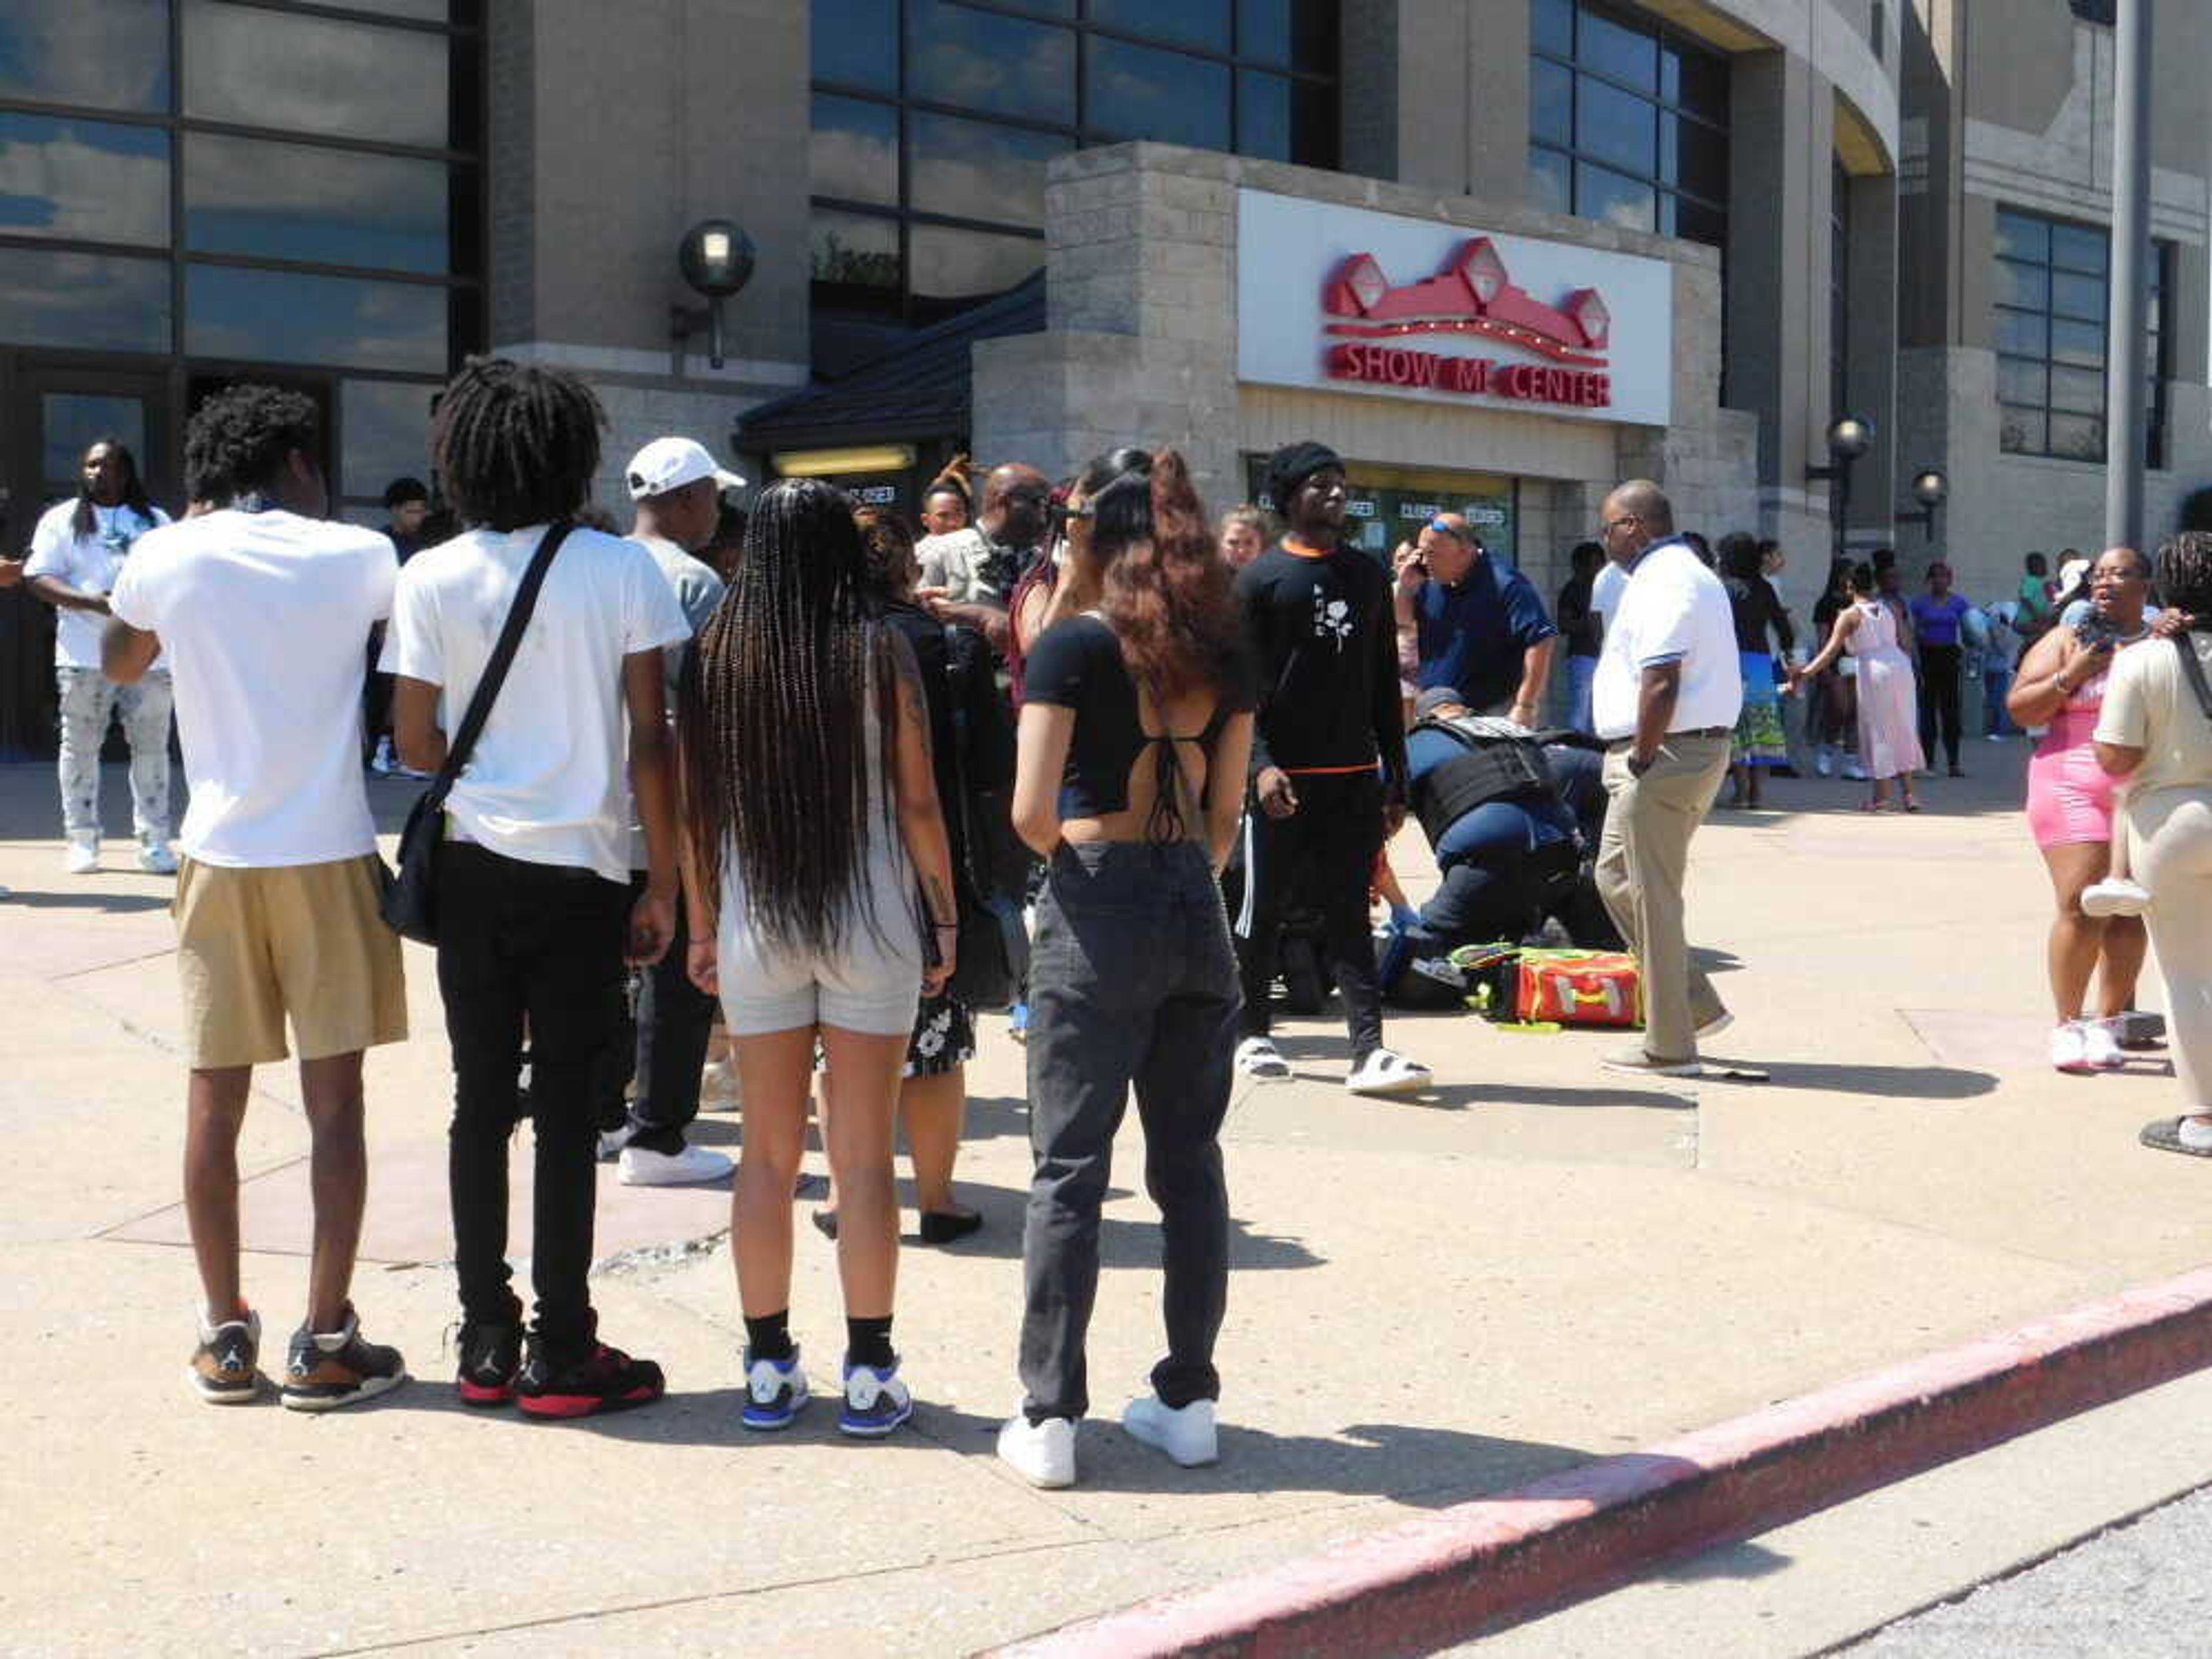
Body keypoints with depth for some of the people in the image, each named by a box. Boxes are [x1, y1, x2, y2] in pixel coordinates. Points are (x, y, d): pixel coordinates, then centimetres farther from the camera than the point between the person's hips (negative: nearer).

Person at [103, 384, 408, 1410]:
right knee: (334, 1102, 3)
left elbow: (119, 665, 19)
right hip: (329, 858, -2)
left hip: (219, 860, 2)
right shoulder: (354, 557, -3)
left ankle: (224, 1337, 16)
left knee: (214, 1103, 9)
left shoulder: (165, 557, -1)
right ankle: (324, 1343, 5)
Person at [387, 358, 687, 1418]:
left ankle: (486, 1346, 18)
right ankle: (559, 1357, 9)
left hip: (471, 871, 2)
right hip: (583, 872, -2)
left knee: (481, 1101, 11)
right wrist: (662, 885, -1)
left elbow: (415, 743, -2)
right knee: (565, 1111, 4)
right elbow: (650, 741, -7)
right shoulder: (623, 569, -6)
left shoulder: (431, 578, -2)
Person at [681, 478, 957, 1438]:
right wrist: (945, 915, 4)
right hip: (870, 923, -2)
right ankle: (869, 1375, 9)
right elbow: (917, 802, -6)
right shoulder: (879, 652, -7)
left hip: (755, 926, 2)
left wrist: (702, 925, 11)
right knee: (862, 1158, 5)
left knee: (768, 1152, 11)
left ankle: (769, 1368, 17)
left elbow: (697, 804, 2)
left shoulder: (718, 654, -1)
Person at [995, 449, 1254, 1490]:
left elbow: (1032, 812, -11)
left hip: (1098, 906, -4)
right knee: (1190, 1161, 12)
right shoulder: (1224, 658, 7)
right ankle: (1188, 1402, 18)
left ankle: (1050, 1419, 4)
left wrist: (1075, 853, 9)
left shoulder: (1074, 646, -6)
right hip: (1196, 910, 4)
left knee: (1071, 1166, 2)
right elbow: (1226, 814, 8)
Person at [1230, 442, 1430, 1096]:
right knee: (1263, 912, 5)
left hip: (1354, 776, 4)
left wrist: (1395, 779, 12)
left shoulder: (1367, 575, 14)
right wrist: (1261, 764, -19)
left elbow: (1384, 684, 15)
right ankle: (1253, 1035, 21)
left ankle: (1369, 1050, -6)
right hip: (1283, 778, -3)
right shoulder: (1260, 579, 0)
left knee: (1349, 917, 0)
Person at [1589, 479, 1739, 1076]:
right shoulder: (1692, 573, 19)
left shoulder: (1662, 582, -16)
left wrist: (1640, 758, -18)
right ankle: (1694, 1004, 21)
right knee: (1615, 876, 19)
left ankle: (1669, 1045, 5)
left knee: (1651, 897, -3)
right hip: (1699, 747, 11)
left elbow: (1661, 683, -24)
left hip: (1666, 755, -11)